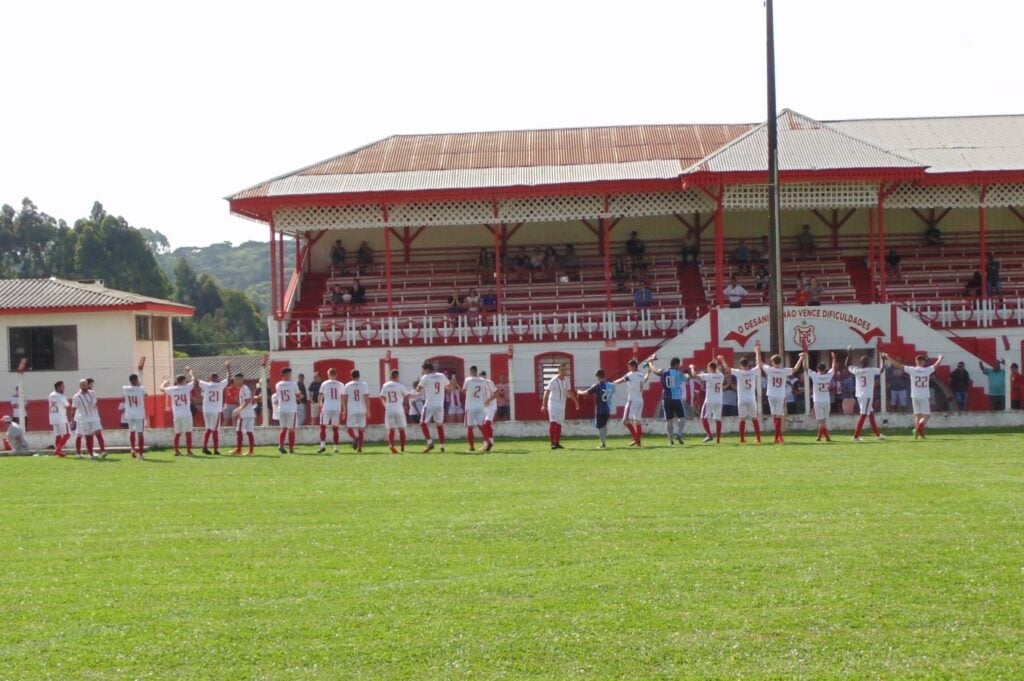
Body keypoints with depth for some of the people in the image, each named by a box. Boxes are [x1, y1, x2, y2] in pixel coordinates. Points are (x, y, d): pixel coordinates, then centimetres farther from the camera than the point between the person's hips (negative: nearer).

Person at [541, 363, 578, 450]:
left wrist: (575, 400, 18)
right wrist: (544, 405, -26)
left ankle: (557, 443, 15)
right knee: (553, 422, -14)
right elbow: (547, 392, -19)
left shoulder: (566, 380, 6)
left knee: (558, 424, 10)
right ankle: (552, 443, -13)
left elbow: (569, 392, 20)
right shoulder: (554, 380, -15)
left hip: (562, 404, 7)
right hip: (553, 403, -7)